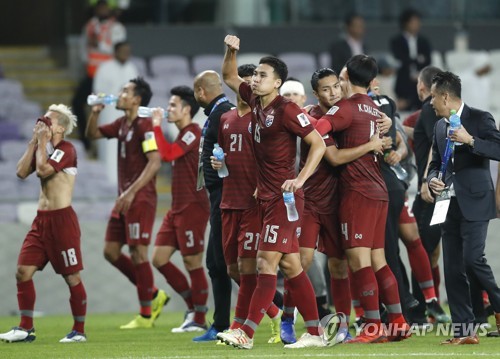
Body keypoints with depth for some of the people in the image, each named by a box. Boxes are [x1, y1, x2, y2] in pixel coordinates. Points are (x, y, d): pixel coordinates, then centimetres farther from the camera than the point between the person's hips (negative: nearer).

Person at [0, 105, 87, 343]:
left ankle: (79, 331, 7)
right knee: (23, 271, 1)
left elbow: (43, 170, -24)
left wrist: (43, 142, -11)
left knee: (72, 276, -1)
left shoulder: (65, 149, -11)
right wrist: (34, 142, 2)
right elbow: (22, 172, 4)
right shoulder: (43, 149, 14)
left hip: (62, 219, -8)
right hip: (42, 219, 8)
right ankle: (26, 328, 7)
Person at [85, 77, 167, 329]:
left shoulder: (144, 126, -14)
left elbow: (155, 162, -22)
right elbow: (92, 134, 27)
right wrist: (95, 112, 7)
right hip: (124, 199, 9)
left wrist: (132, 192, -26)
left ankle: (146, 315, 1)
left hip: (140, 199, -9)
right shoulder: (122, 124, 13)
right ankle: (153, 295, 19)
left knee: (138, 253, -6)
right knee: (111, 252, 9)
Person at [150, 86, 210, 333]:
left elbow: (167, 154, -24)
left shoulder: (193, 133, -12)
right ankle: (192, 306, 17)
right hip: (177, 209, 10)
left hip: (192, 208, -10)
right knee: (159, 259, 8)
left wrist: (157, 127, -17)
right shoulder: (183, 135, 17)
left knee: (192, 263, -4)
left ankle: (199, 319, 3)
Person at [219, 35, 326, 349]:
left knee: (267, 262, -10)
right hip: (267, 196, 9)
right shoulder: (256, 102, 10)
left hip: (284, 196, -9)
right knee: (290, 264, 8)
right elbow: (230, 78, 25)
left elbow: (319, 144, -14)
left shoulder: (286, 110, -14)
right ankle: (315, 332, 12)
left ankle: (247, 333, -14)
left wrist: (300, 179, -21)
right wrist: (231, 52, 8)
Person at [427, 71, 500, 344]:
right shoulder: (440, 126, 16)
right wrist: (433, 180, 1)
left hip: (474, 202, -7)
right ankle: (464, 331, 3)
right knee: (452, 269, 1)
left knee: (473, 258, -19)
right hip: (450, 205, 7)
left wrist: (470, 140, -24)